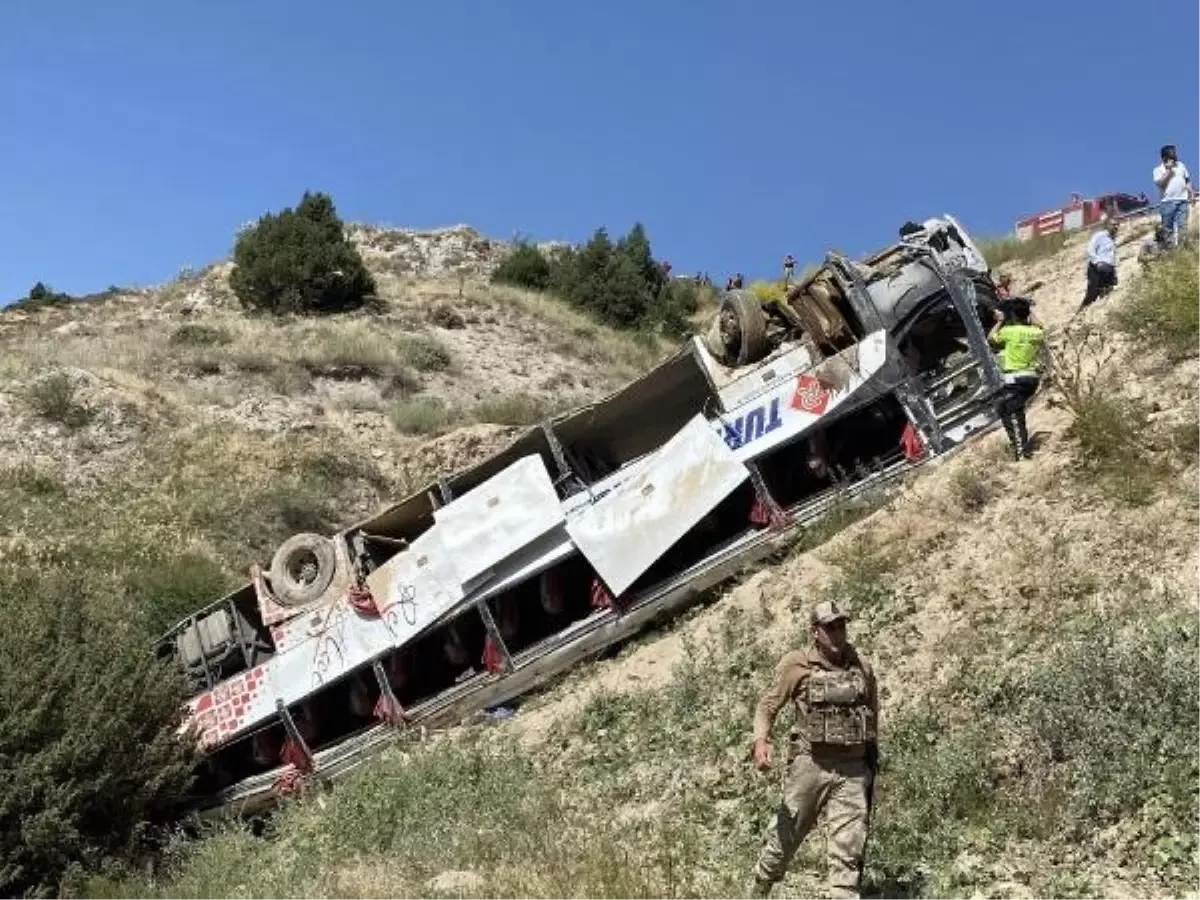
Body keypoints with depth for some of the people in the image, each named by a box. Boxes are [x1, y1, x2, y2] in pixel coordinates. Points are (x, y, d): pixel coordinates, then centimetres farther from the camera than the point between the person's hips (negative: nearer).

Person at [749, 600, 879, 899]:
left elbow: (873, 714, 20)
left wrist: (872, 758, 21)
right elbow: (767, 706, -2)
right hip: (810, 764, -2)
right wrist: (761, 741, -20)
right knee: (786, 835, 10)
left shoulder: (861, 667, 6)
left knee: (849, 848, -2)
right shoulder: (797, 664, -3)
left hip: (853, 768, 2)